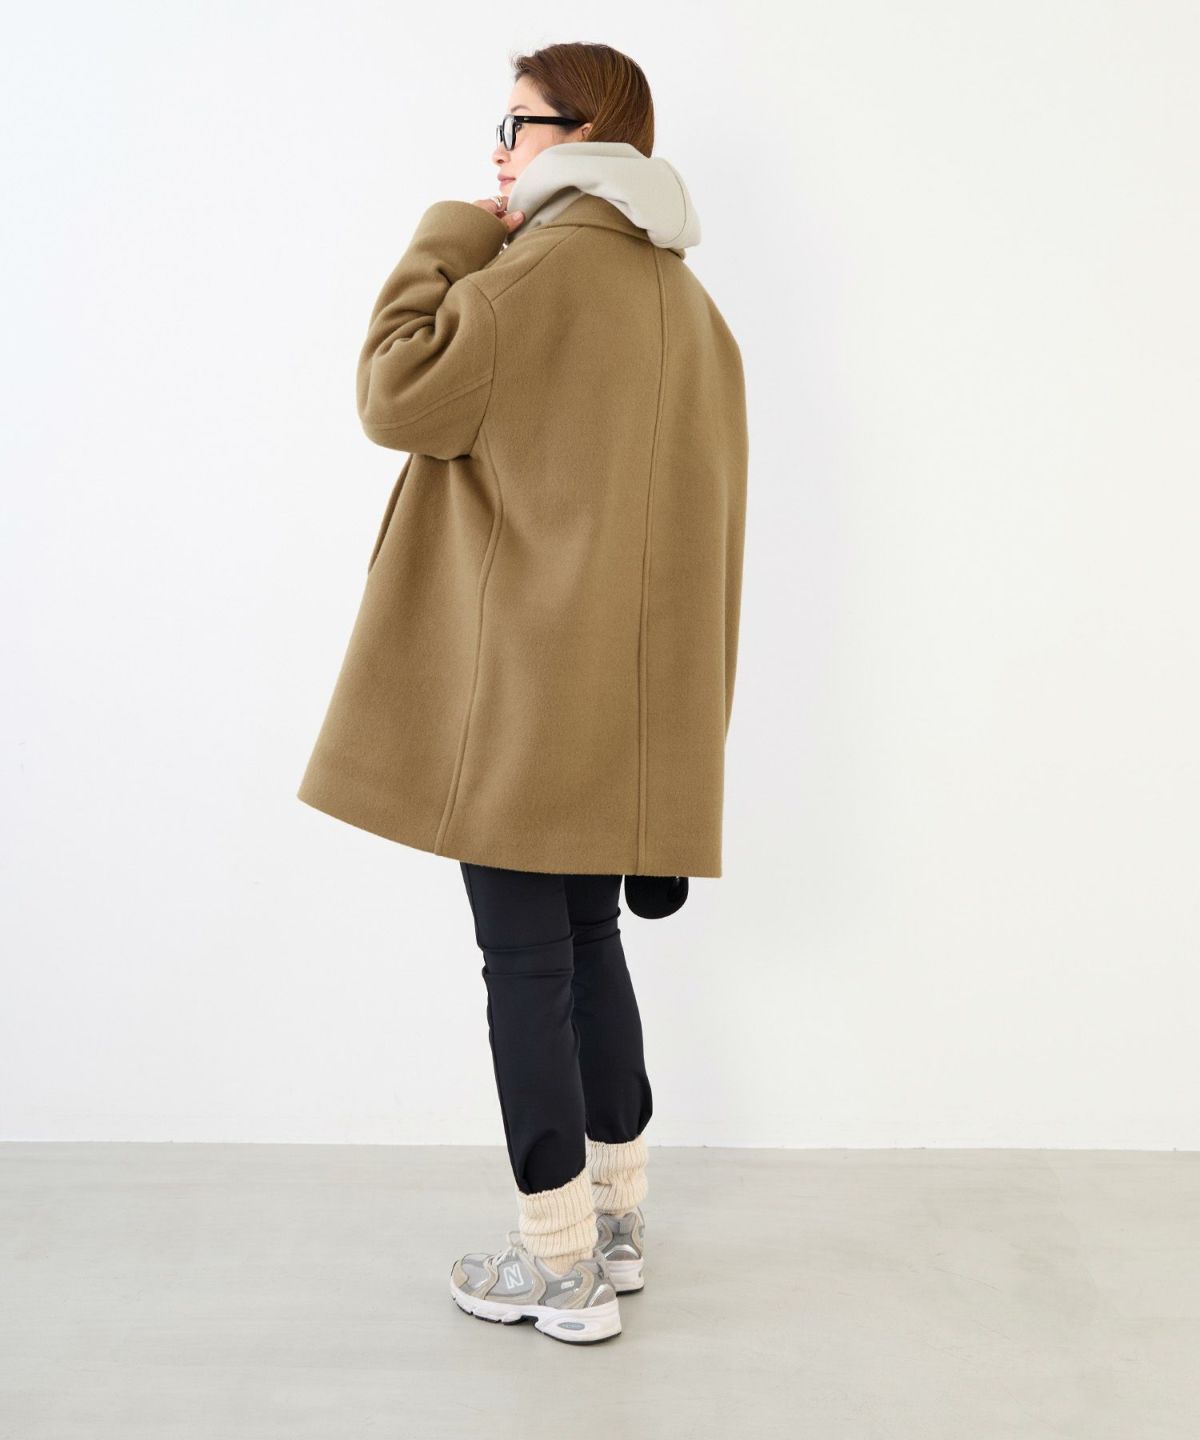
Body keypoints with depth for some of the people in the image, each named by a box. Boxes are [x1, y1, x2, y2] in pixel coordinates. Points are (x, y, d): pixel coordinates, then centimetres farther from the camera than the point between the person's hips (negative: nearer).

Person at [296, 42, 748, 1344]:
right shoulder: (685, 299, 16)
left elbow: (398, 394, -11)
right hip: (629, 699, 8)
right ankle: (616, 1221, 28)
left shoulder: (540, 268, -11)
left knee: (525, 968, 0)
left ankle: (562, 1270, 11)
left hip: (523, 690, -8)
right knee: (587, 946, 17)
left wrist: (449, 235, 0)